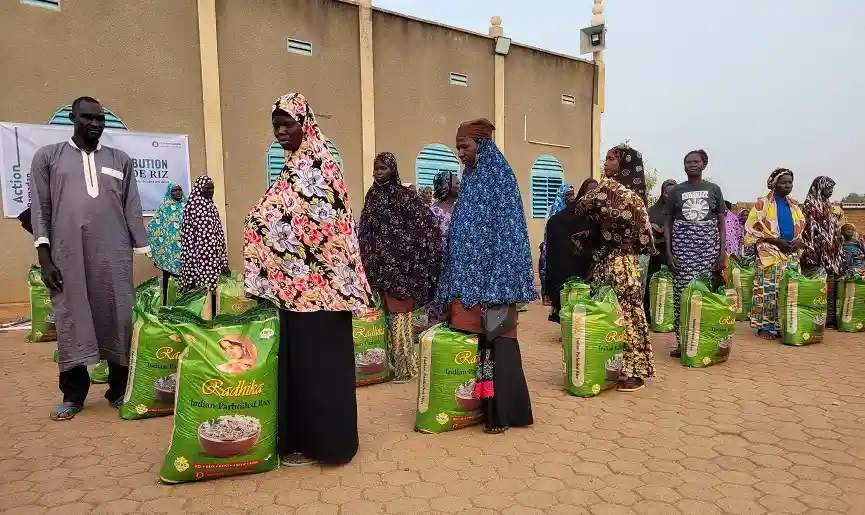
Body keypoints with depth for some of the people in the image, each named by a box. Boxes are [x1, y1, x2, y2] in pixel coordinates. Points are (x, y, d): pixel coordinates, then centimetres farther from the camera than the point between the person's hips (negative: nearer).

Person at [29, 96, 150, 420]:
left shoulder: (121, 160, 13)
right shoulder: (48, 156, 10)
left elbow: (132, 210, 10)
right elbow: (39, 210, 5)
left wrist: (144, 255, 4)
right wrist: (44, 258, -3)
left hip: (114, 257, 1)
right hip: (68, 255, -1)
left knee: (119, 321, 2)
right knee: (71, 324, 4)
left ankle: (119, 390, 14)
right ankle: (73, 395, 17)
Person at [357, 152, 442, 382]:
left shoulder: (404, 195, -6)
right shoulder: (372, 196, 11)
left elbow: (428, 224, -8)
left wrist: (420, 257, -8)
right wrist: (367, 265, 14)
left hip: (400, 265, -6)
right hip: (378, 266, 6)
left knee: (399, 314, -2)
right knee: (385, 314, 10)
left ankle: (404, 366, 9)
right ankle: (390, 362, 22)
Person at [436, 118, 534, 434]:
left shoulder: (499, 176, -8)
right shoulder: (472, 179, 15)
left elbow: (505, 232, -14)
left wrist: (486, 284, -18)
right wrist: (461, 285, 15)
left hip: (494, 276, -8)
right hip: (474, 274, 8)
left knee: (496, 336, -3)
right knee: (483, 337, 10)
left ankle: (502, 411, 7)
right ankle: (491, 405, 19)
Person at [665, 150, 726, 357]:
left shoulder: (714, 189, 8)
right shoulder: (676, 190, 7)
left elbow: (722, 223, 7)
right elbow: (668, 223, 7)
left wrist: (722, 252, -2)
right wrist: (669, 252, -3)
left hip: (708, 246, 0)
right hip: (682, 246, 0)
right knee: (682, 293, -4)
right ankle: (682, 341, 4)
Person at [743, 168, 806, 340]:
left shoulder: (794, 205, 15)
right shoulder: (762, 204, -2)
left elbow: (802, 228, 20)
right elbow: (753, 229, -8)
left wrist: (799, 242, -2)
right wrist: (777, 241, -15)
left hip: (791, 255, 6)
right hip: (770, 254, -5)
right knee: (768, 290, -9)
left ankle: (783, 325, 13)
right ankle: (765, 326, -2)